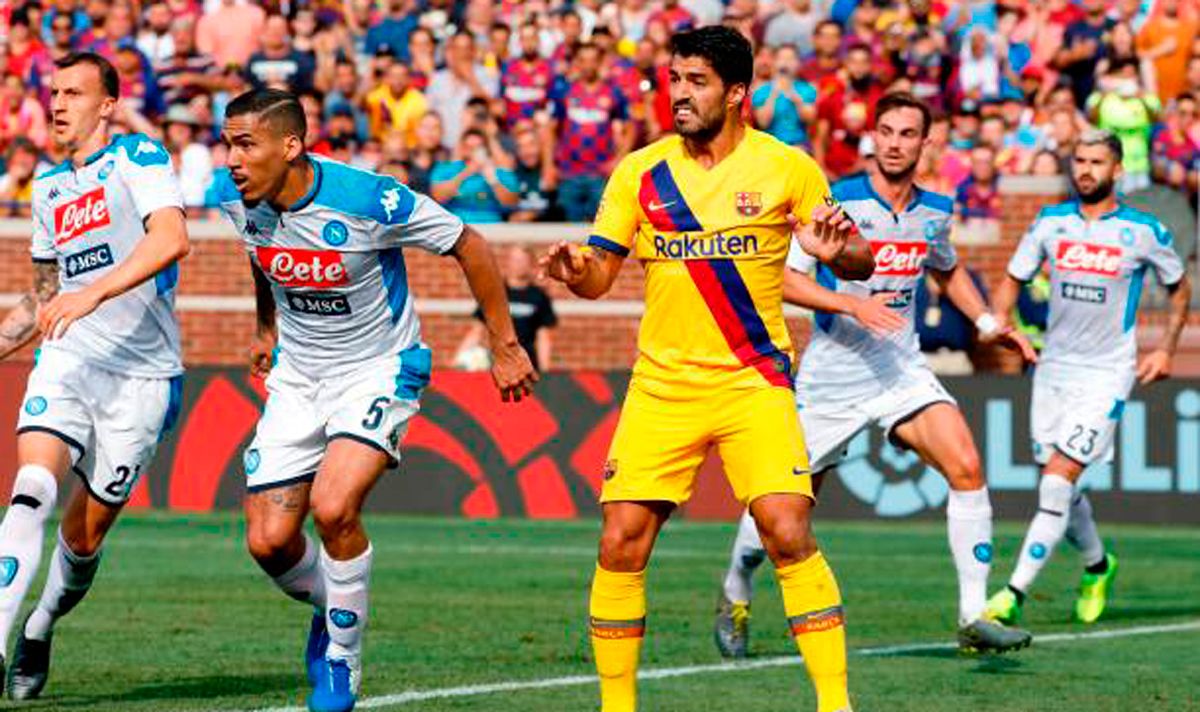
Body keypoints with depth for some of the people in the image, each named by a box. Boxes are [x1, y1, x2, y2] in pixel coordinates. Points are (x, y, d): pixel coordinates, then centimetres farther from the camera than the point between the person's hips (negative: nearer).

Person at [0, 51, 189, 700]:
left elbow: (171, 238, -23)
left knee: (84, 535, 1)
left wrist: (93, 295, -32)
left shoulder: (139, 158, -4)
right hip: (66, 359, 4)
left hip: (141, 373, -4)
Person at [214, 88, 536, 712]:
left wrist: (505, 346, -5)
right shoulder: (236, 199, -10)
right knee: (268, 542, -4)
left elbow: (468, 247, -12)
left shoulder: (367, 200, -27)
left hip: (378, 371, -5)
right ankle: (329, 606, 32)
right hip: (296, 375, 5)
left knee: (333, 508, -27)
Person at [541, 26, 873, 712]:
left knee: (789, 532, -16)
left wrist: (839, 250, -21)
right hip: (662, 385, 3)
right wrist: (575, 269, -17)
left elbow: (860, 263, 3)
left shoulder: (788, 167, -2)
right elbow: (600, 274, 7)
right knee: (621, 544, -5)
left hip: (754, 380, -2)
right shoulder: (640, 172, 4)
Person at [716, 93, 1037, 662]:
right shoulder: (836, 202, -12)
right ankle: (734, 597, 34)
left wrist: (986, 322, 14)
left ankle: (974, 618, -16)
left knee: (966, 466, -18)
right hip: (831, 375, -4)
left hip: (902, 372, 4)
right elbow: (782, 277, -15)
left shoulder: (935, 211, 5)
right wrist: (853, 304, -26)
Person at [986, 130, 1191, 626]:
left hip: (1107, 375, -4)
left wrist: (1166, 350, 5)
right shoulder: (1051, 222, 4)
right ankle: (1097, 566, 37)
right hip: (1053, 366, 4)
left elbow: (1179, 287, 12)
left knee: (1058, 481, -16)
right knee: (1059, 486, 10)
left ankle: (1016, 593, -18)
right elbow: (1013, 279, 12)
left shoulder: (1145, 232, -4)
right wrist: (998, 322, -8)